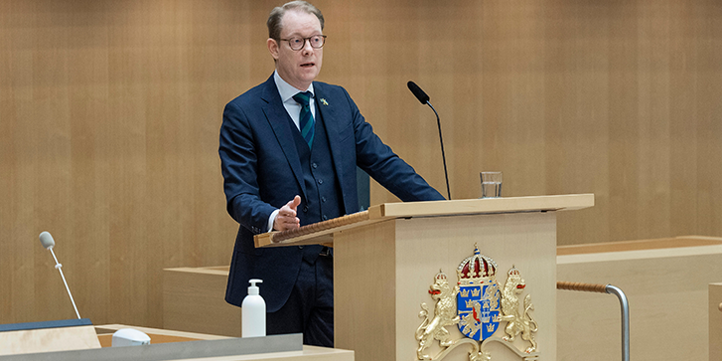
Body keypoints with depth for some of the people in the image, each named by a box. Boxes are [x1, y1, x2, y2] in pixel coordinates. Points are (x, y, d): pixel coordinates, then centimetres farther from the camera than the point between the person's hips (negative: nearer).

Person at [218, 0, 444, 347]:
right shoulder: (243, 113, -3)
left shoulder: (338, 101, 13)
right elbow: (239, 195, -10)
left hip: (336, 271, 4)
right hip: (277, 276, -4)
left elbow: (383, 162, 10)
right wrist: (272, 218, -31)